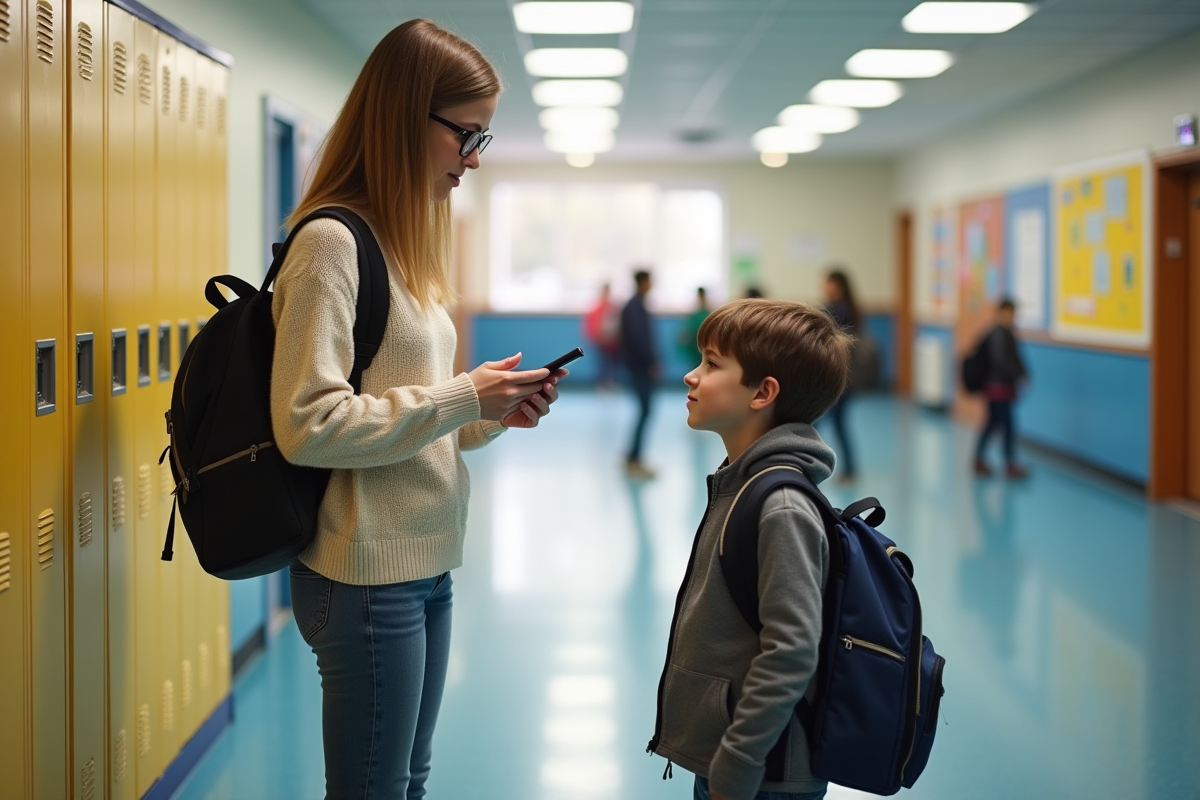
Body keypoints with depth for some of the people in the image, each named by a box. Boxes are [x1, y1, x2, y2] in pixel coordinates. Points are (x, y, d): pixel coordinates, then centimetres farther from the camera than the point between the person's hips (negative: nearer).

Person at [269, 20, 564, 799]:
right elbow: (307, 425, -22)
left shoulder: (405, 243, 12)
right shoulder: (332, 242, -15)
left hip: (425, 565, 9)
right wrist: (462, 397, -18)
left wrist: (494, 413, 0)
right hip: (367, 576, -9)